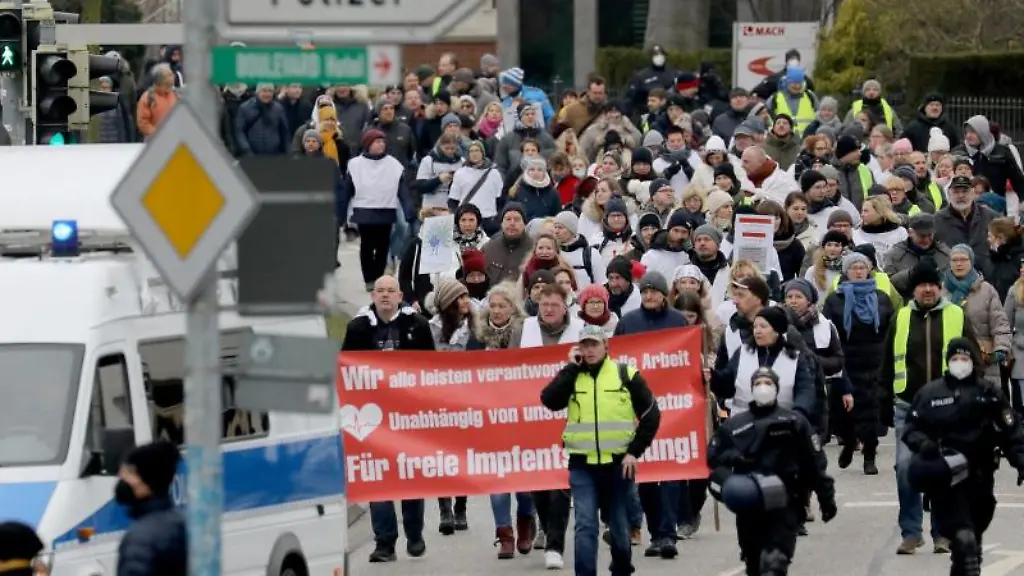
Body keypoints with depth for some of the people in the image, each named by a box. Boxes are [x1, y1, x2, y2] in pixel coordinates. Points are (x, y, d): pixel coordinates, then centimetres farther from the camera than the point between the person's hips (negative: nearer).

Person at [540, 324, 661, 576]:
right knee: (585, 524, -12)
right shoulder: (571, 376, 5)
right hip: (582, 465, 0)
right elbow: (549, 400, -13)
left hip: (618, 463, 0)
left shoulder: (626, 375, 0)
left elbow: (651, 415, 1)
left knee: (619, 524, 12)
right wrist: (572, 367, -11)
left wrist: (635, 451, -6)